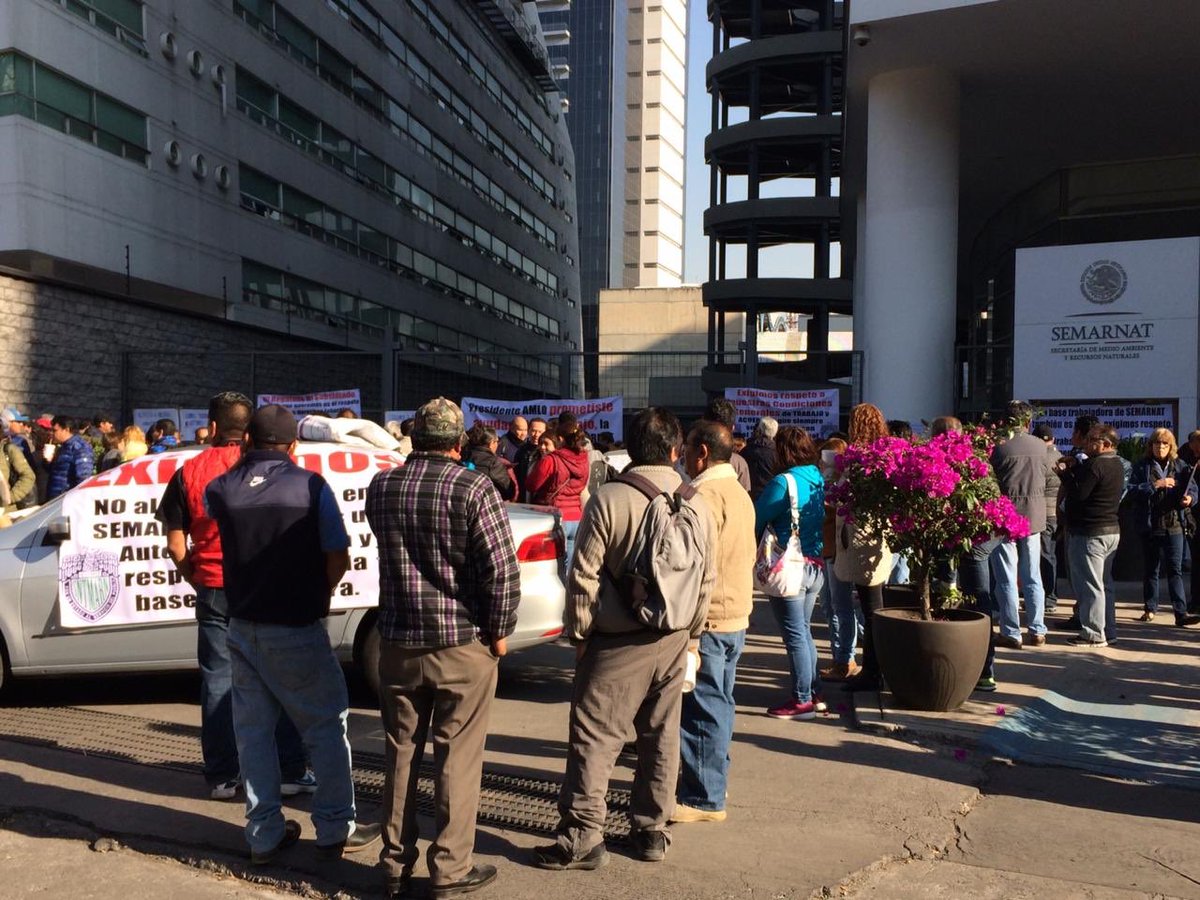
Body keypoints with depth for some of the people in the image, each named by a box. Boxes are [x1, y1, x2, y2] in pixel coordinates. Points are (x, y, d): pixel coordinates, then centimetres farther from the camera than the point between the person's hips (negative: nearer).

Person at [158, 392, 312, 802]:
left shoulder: (189, 472, 0)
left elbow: (176, 545, 0)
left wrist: (196, 580, 15)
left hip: (213, 589, 1)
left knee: (218, 680, 9)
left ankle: (222, 776, 14)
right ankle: (291, 771, 10)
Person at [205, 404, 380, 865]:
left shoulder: (220, 490, -3)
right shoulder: (310, 486, -13)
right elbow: (339, 559, -10)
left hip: (243, 626, 4)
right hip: (297, 629, -4)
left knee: (253, 730, 14)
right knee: (325, 725, 9)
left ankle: (264, 834, 21)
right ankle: (334, 828, 14)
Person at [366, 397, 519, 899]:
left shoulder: (381, 487, 2)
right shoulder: (472, 488, -14)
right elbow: (502, 569, -16)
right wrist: (498, 630, -4)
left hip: (398, 641, 4)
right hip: (462, 643, -4)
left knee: (401, 753, 15)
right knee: (458, 757, 6)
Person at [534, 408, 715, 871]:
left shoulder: (609, 498, -13)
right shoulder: (697, 505, 1)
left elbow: (583, 576, -12)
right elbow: (707, 579, 8)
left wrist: (578, 632, 0)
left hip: (617, 641, -5)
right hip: (672, 641, 5)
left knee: (594, 737, 2)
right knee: (661, 737, 14)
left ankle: (582, 836, 5)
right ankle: (652, 830, 24)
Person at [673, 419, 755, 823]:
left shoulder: (705, 495, -18)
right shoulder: (739, 493, 14)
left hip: (707, 618, -10)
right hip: (736, 613, 10)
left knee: (704, 709, -2)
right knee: (718, 704, 18)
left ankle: (705, 798, 5)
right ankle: (714, 782, 29)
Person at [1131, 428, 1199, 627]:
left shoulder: (1180, 466, 6)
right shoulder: (1142, 466, 1)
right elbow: (1133, 490, -9)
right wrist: (1155, 485, -19)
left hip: (1174, 526, 0)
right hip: (1150, 526, 0)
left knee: (1175, 570, -4)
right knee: (1151, 569, 11)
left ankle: (1181, 613, -6)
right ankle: (1150, 609, 23)